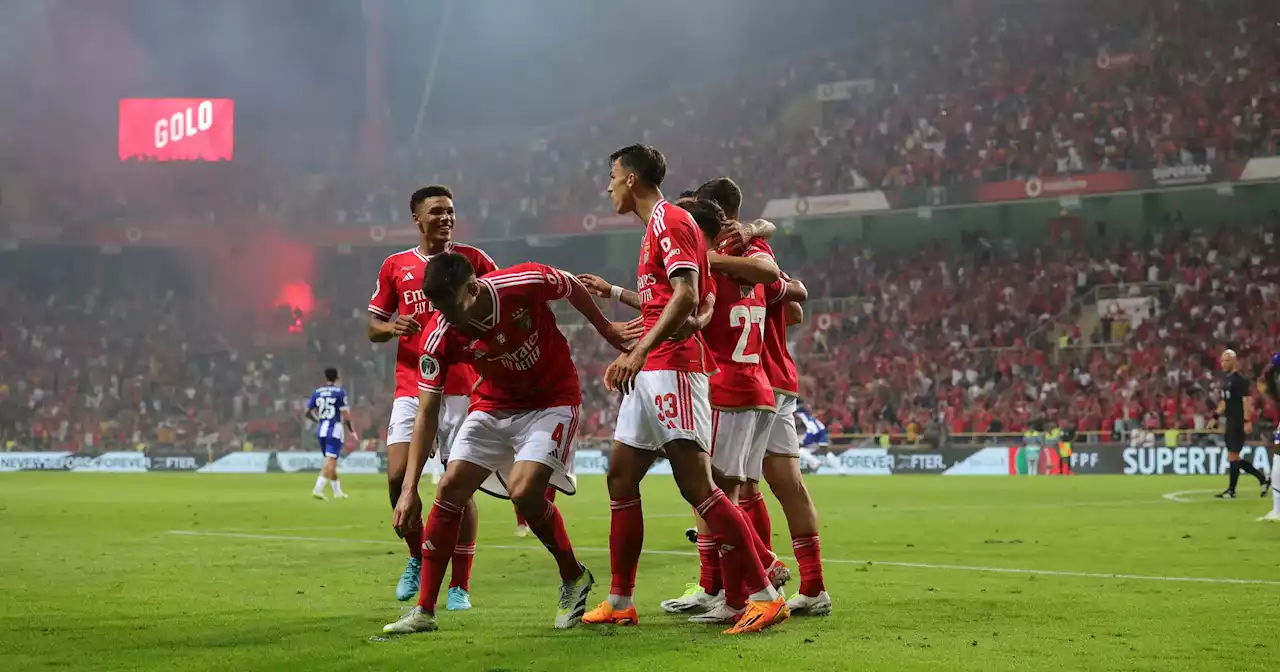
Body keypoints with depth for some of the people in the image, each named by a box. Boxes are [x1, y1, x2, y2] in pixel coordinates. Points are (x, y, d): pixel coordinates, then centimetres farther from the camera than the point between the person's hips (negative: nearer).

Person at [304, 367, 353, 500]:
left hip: (321, 430, 6)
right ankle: (318, 489, -23)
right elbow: (345, 414, -11)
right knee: (330, 462, -8)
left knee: (331, 462, 18)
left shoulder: (317, 392, 8)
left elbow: (308, 412, 12)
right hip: (335, 429, -6)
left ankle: (338, 492, 25)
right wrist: (351, 430, 3)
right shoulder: (339, 392, -7)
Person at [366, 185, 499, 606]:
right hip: (411, 387, 2)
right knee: (397, 476, -11)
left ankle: (460, 587, 6)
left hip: (460, 389, -1)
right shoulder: (395, 266, 10)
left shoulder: (472, 259, 5)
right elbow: (373, 326, 15)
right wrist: (391, 327, -8)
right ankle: (418, 559, 16)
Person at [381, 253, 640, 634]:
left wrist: (606, 329, 12)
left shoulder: (525, 283, -28)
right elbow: (427, 413, -17)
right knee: (450, 490, -9)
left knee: (524, 492, -21)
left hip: (552, 401, -3)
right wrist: (410, 489, -23)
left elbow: (574, 289, -4)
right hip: (494, 406, 3)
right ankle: (424, 612, -1)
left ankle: (574, 578, 6)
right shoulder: (440, 335, -21)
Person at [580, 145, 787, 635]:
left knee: (696, 484, -15)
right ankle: (620, 602, 17)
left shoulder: (670, 221, -9)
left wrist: (639, 352, -27)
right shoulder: (657, 227, 22)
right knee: (621, 477, 11)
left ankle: (764, 596, -16)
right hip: (650, 373, 11)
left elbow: (686, 296, -22)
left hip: (673, 366, -11)